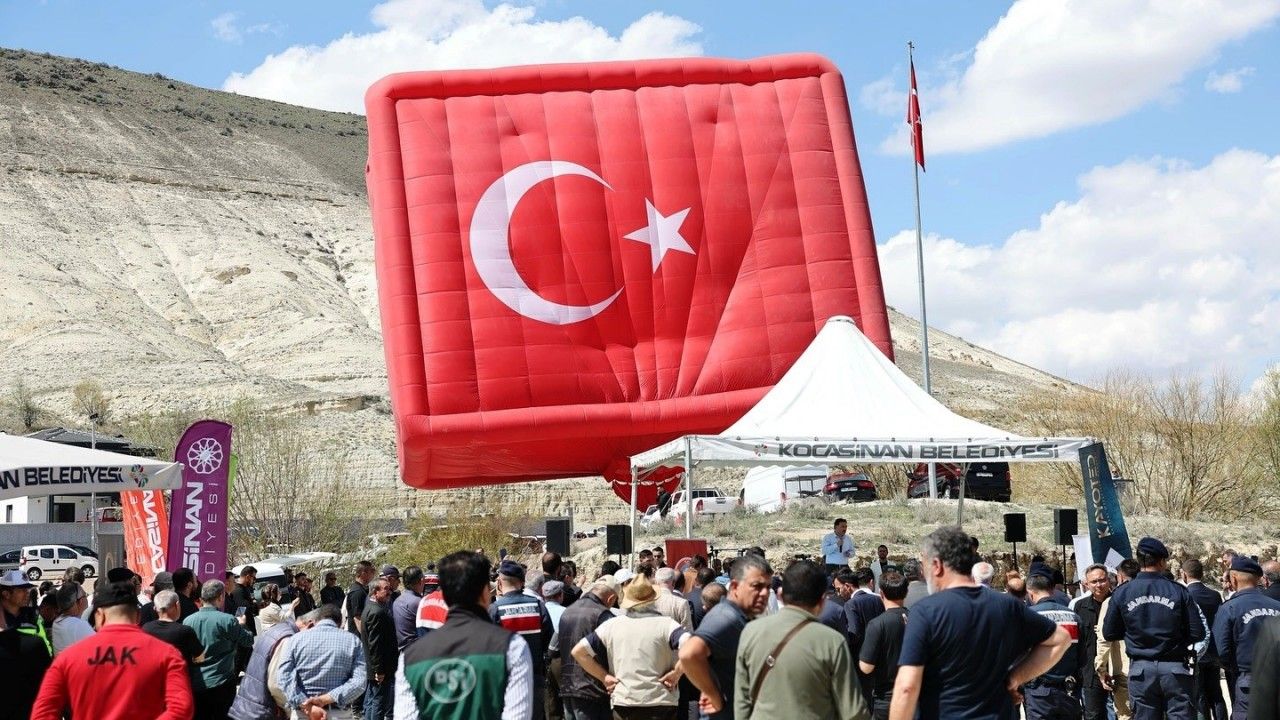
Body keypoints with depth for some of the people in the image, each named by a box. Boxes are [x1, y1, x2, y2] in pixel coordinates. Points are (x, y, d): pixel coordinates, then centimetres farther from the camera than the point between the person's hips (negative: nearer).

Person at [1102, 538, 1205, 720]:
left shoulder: (1122, 593, -3)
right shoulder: (1178, 591, -7)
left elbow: (1109, 633, 4)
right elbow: (1197, 634, -6)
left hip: (1140, 669, 1)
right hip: (1174, 668, -1)